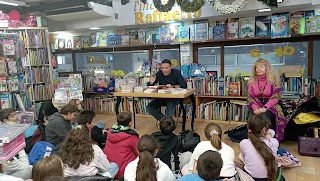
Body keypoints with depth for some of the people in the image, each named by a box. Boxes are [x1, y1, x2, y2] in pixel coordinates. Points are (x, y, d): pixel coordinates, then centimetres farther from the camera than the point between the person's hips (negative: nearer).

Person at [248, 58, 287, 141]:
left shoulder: (273, 79, -4)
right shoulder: (252, 80, 5)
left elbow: (275, 97, -9)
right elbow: (250, 97, 4)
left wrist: (265, 108, -22)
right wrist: (255, 108, -14)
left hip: (270, 106, -2)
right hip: (257, 106, 2)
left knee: (266, 115, -32)